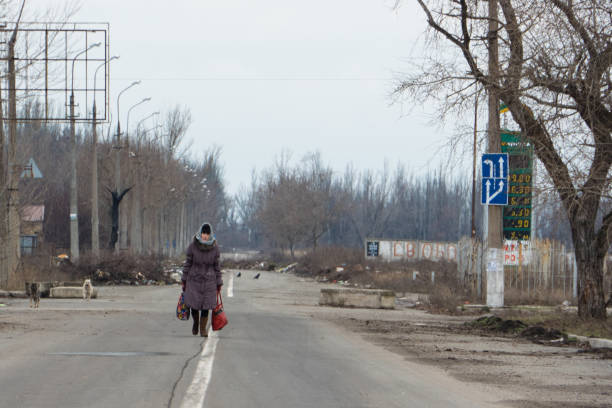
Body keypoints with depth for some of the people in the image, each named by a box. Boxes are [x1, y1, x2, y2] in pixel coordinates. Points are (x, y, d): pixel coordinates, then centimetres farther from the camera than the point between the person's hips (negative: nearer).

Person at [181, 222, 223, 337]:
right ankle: (196, 321, 33)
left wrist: (219, 284, 2)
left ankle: (203, 329, 19)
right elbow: (188, 263, -3)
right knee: (194, 306, 1)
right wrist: (184, 280, 1)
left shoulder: (215, 248, -9)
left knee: (205, 307, -1)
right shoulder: (192, 246, -12)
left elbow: (216, 266, -1)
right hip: (194, 280, 0)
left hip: (208, 281, 0)